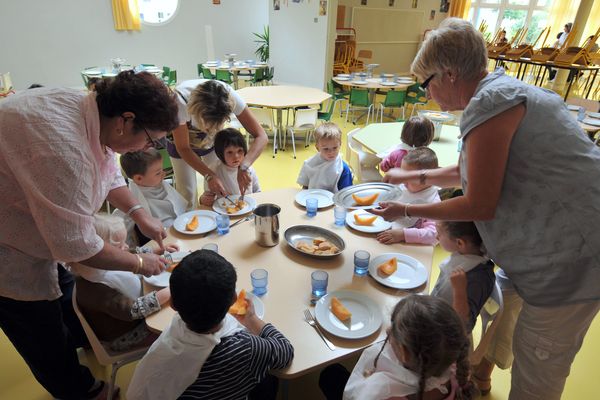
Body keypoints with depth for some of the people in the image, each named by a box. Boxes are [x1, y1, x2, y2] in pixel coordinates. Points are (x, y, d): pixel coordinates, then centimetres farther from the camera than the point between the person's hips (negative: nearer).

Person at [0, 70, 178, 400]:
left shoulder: (92, 111, -11)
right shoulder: (63, 146, -40)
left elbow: (108, 172, 8)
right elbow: (75, 244, -32)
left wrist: (138, 212, -2)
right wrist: (138, 263, -19)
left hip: (33, 224, 8)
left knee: (63, 290, 27)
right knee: (44, 334, 14)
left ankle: (81, 342, 55)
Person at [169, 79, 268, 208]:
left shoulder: (230, 97, -37)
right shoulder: (180, 101, -41)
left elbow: (261, 136, -34)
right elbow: (183, 148, -28)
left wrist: (243, 167, -48)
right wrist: (209, 175, -40)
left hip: (212, 140, 2)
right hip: (181, 139, -1)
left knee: (214, 190, 1)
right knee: (187, 192, -3)